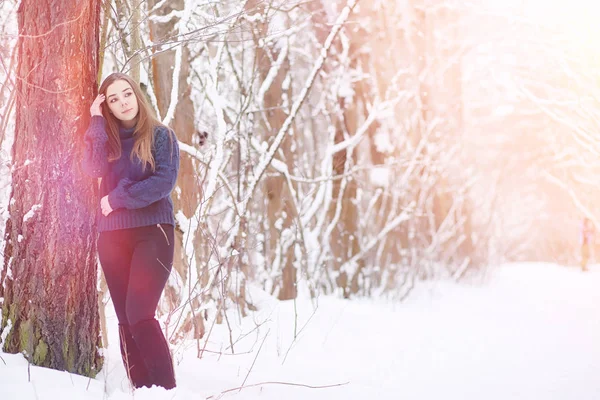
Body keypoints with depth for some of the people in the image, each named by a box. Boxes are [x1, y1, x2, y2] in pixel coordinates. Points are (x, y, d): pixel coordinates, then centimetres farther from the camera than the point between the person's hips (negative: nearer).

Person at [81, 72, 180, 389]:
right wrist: (97, 122, -9)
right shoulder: (106, 138, 12)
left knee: (139, 314, -19)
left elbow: (165, 181, -12)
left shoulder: (161, 135, 2)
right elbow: (93, 169, -8)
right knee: (125, 319, 1)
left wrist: (118, 198, -11)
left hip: (153, 231, -5)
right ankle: (141, 389, 5)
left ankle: (167, 389, -16)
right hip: (113, 236, 5)